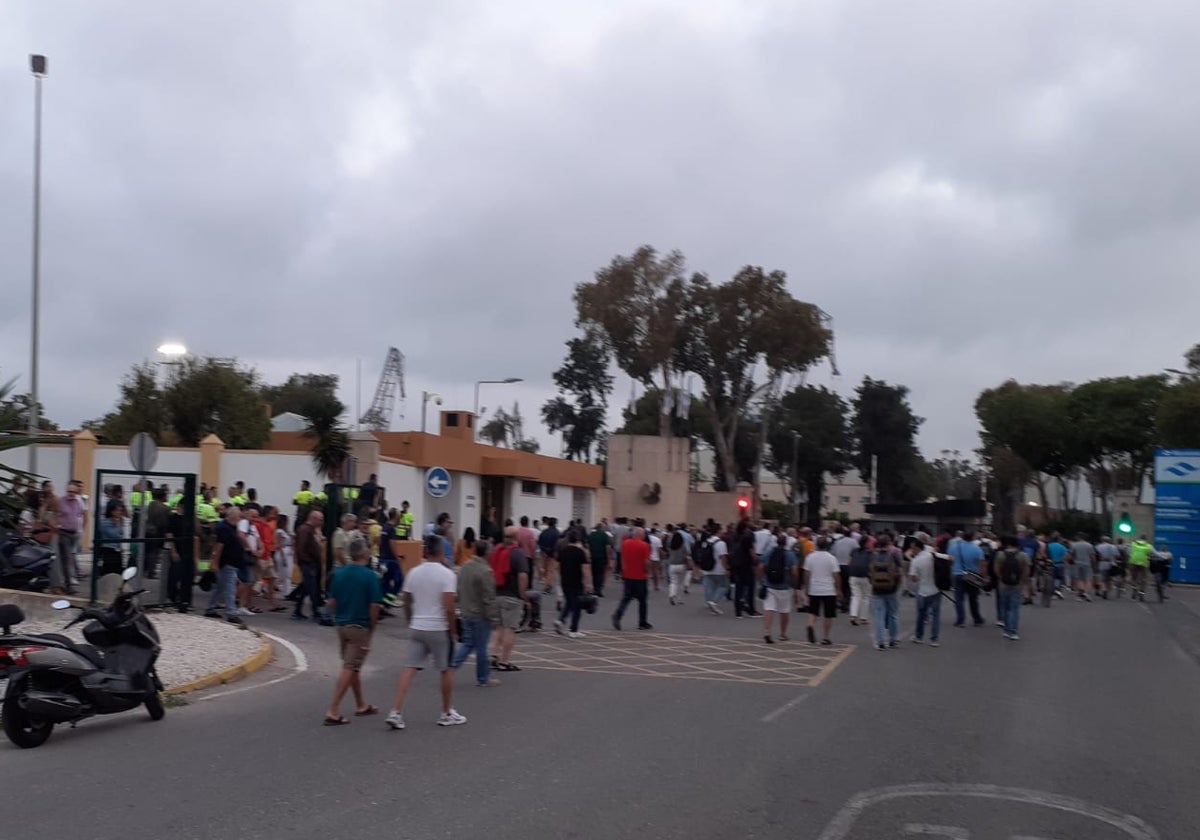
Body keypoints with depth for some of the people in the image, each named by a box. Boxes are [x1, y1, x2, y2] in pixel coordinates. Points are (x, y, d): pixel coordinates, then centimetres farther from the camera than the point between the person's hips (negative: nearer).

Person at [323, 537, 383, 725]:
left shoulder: (338, 574, 1)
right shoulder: (370, 576, -14)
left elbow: (331, 602, 4)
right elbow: (374, 607, -14)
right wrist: (372, 628, 0)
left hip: (341, 625, 6)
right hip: (360, 627, -6)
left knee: (352, 667, 18)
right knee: (349, 669, -3)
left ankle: (361, 705, 31)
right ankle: (333, 711, -8)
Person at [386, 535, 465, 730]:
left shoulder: (413, 573, 3)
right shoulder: (447, 574, -13)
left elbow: (406, 602, 11)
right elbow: (448, 607, -18)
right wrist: (453, 628, -5)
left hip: (417, 628, 4)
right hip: (439, 629, -4)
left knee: (410, 668, 6)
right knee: (446, 669, 11)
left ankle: (396, 712, -3)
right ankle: (447, 714, 22)